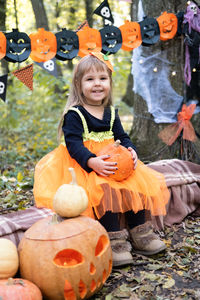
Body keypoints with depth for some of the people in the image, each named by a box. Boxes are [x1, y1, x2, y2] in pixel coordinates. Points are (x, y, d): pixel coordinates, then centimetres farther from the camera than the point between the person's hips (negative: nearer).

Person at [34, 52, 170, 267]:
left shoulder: (111, 113, 12)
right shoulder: (74, 114, -8)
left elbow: (122, 137, 13)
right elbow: (73, 144, -17)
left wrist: (131, 152, -10)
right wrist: (92, 161, -34)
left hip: (114, 163, 7)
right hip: (84, 167, -6)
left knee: (137, 183, -11)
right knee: (104, 188, -31)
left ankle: (139, 233, 2)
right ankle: (114, 239, -24)